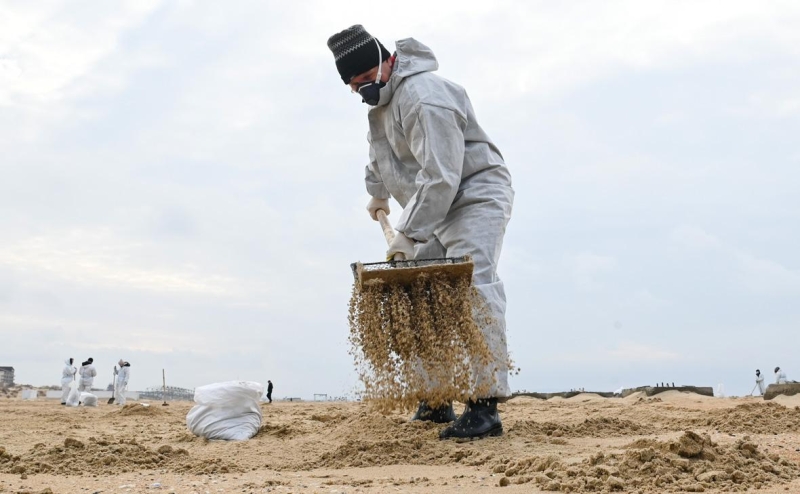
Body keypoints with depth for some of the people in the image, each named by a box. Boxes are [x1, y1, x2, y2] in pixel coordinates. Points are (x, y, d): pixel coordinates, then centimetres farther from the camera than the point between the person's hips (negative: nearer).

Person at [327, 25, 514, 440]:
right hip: (435, 207, 10)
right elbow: (382, 152, 29)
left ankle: (485, 405, -26)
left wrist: (407, 233, -31)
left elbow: (440, 178, -31)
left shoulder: (424, 99, -25)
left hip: (476, 197, -10)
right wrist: (377, 191, 35)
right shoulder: (382, 95, 8)